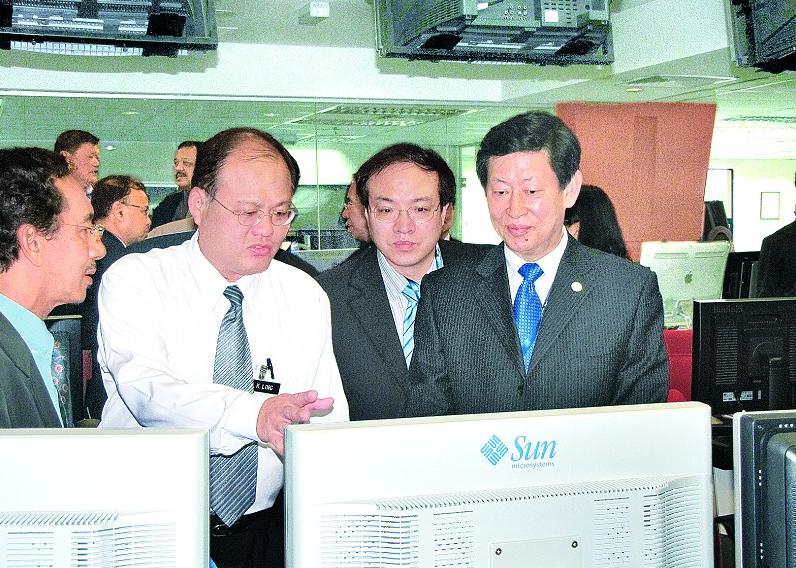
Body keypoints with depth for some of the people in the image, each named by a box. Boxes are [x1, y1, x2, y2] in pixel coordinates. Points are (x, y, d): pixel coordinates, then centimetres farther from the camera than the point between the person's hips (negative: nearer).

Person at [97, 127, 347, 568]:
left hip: (262, 530, 4)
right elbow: (146, 390, -19)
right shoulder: (133, 281, -1)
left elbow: (331, 420, 7)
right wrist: (256, 414, -37)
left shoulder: (306, 296, 11)